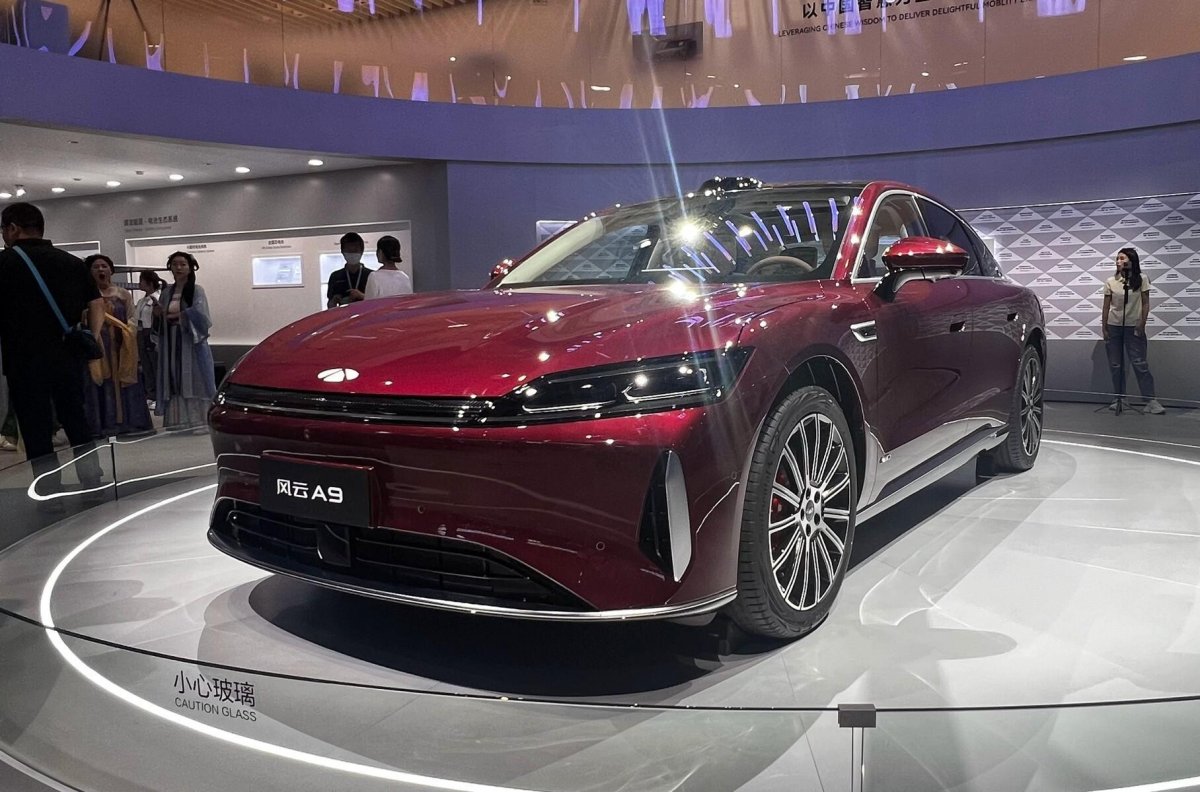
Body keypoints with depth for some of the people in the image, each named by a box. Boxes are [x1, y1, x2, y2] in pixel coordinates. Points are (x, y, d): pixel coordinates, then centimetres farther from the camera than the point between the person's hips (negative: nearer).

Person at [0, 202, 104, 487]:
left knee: (36, 433, 2)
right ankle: (94, 488, 14)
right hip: (68, 359, 4)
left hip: (25, 362, -4)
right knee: (77, 421, 13)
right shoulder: (73, 263, 10)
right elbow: (97, 305, 8)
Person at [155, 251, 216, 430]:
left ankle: (198, 420, -1)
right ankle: (178, 420, 6)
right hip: (172, 344, 5)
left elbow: (200, 317, -12)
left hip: (191, 343, -5)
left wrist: (178, 316, -16)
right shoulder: (167, 291, 12)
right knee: (174, 381, 2)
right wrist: (160, 313, -1)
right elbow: (163, 318, 20)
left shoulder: (196, 290, -3)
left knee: (194, 381, -4)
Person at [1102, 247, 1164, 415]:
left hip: (1133, 327, -2)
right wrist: (1104, 328, 2)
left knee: (1140, 364, -5)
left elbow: (1145, 303, -1)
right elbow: (1106, 307, 4)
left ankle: (1151, 401, -3)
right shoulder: (1111, 281, 0)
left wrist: (1142, 324, -7)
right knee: (1115, 365, 6)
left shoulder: (1141, 279, -4)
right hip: (1113, 326, 2)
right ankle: (1118, 399, 14)